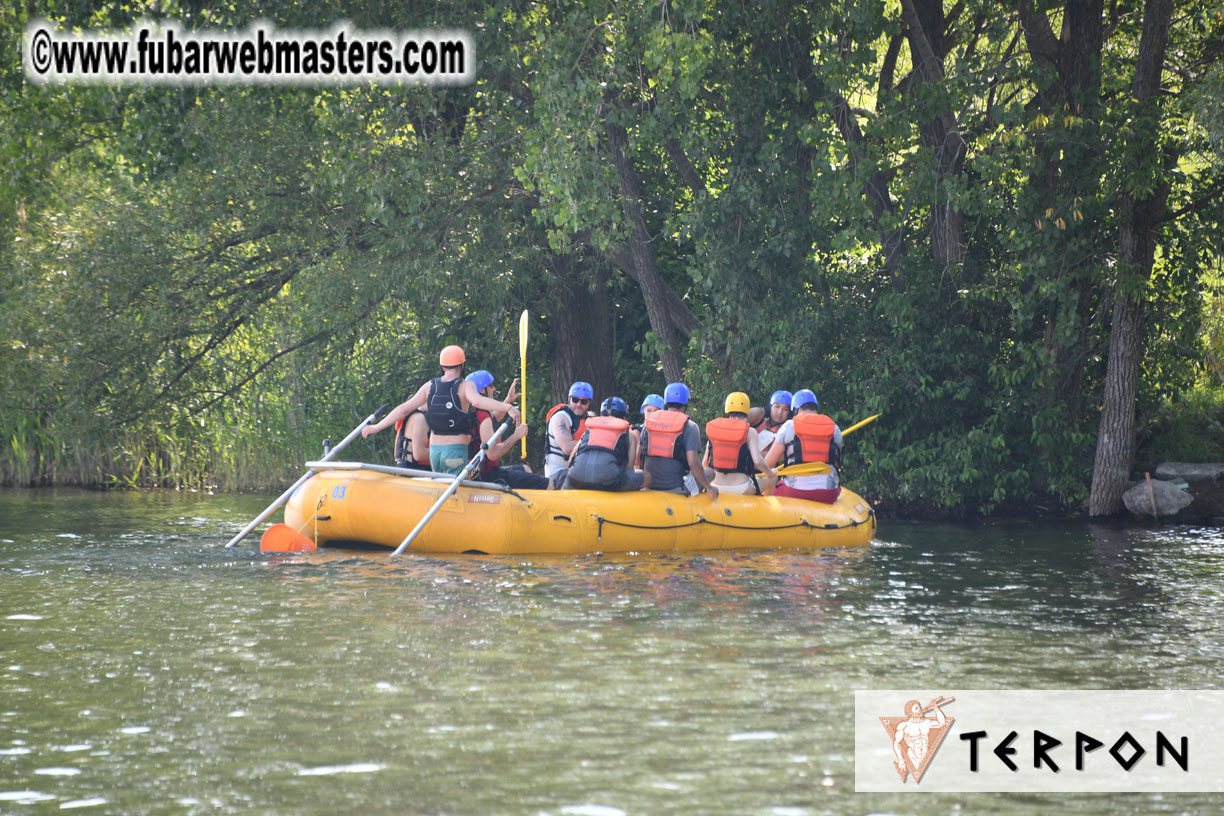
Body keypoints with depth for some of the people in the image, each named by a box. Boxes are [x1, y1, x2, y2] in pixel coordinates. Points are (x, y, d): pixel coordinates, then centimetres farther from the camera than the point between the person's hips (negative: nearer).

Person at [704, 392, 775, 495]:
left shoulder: (713, 429, 4)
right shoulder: (749, 432, -7)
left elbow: (705, 463, 7)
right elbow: (758, 461, -18)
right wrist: (770, 473, 2)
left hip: (715, 488, 4)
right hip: (741, 489, -4)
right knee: (771, 480, 25)